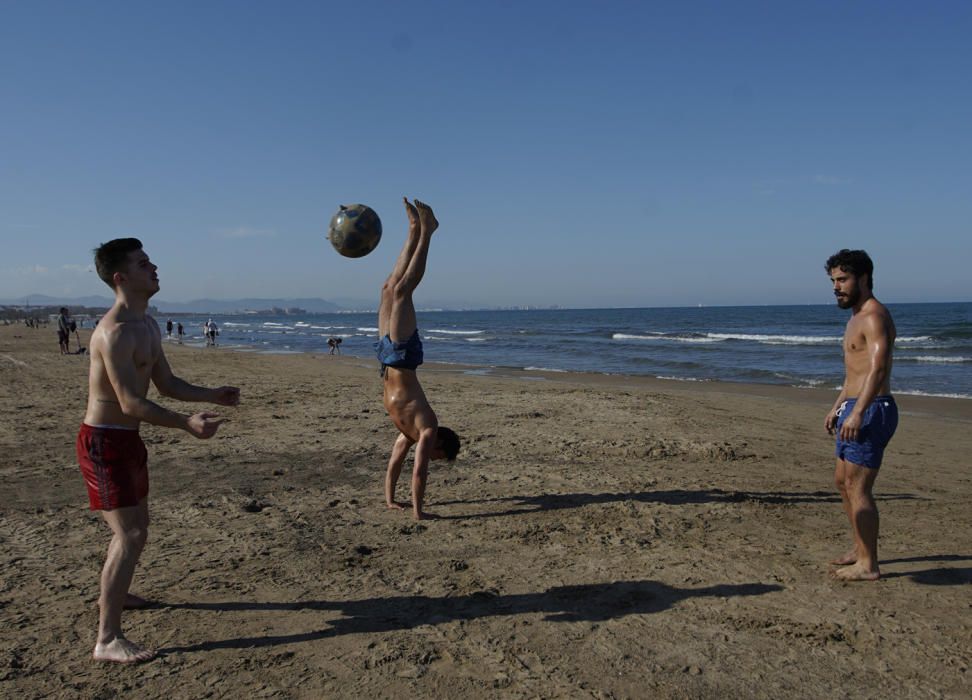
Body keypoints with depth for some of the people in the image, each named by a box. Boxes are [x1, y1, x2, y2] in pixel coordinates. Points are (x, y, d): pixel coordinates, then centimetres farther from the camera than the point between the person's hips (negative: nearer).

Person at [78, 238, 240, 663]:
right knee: (131, 535, -11)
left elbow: (168, 384, 14)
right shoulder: (115, 332, -23)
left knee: (134, 525, 24)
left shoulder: (148, 326, 8)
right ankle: (107, 640, -3)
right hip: (104, 442, -10)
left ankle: (113, 594, 46)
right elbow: (131, 403, -28)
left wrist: (213, 395, 3)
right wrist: (186, 424, -36)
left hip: (127, 439, 10)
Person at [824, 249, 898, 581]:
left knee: (857, 487, -7)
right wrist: (838, 406, 27)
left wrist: (857, 413, -33)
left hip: (871, 410, -11)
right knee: (843, 481, 17)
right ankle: (860, 548, 29)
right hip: (855, 408, 11)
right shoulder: (857, 317, 18)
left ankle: (868, 565, 2)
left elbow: (877, 368, -26)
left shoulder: (874, 317, -15)